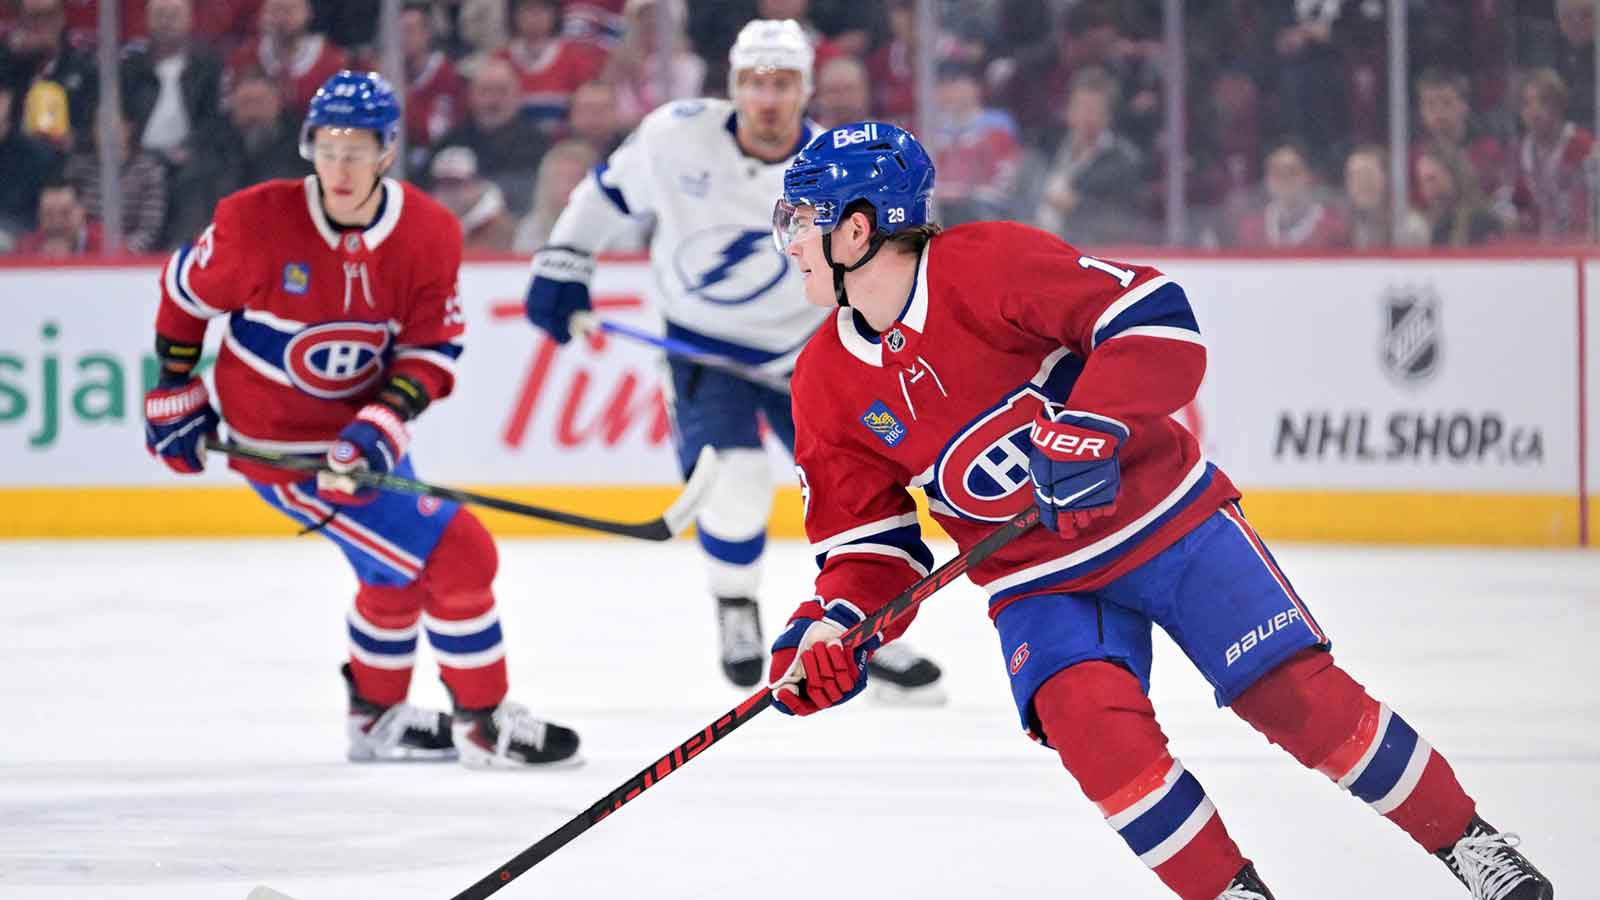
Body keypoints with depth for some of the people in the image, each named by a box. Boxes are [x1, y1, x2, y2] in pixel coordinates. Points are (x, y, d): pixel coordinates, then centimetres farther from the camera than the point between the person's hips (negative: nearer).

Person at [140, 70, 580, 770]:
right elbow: (186, 292, -5)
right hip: (280, 442, -6)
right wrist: (177, 392, 3)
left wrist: (383, 424, -24)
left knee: (401, 567, 25)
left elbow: (432, 348, -8)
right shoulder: (257, 223, -22)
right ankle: (485, 726, 2)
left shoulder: (430, 234, -11)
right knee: (455, 554, -10)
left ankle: (377, 719, 46)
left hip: (356, 426, 6)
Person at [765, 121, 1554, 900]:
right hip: (1041, 582, 4)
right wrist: (833, 627, -16)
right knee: (1089, 721, -25)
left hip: (1162, 512, -4)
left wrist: (1088, 430, -35)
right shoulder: (827, 387, -3)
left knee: (1299, 693, -10)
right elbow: (869, 542, 3)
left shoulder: (988, 263, -19)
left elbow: (1154, 318, -24)